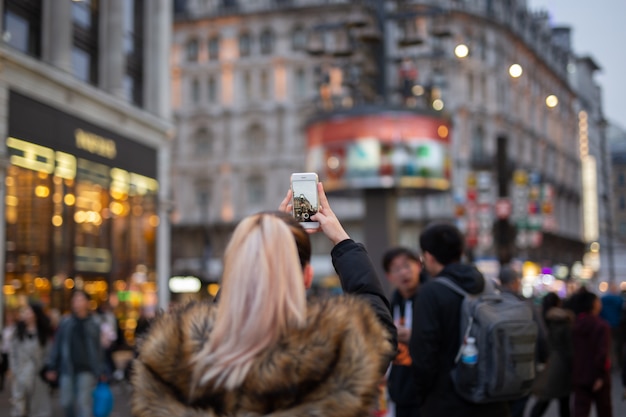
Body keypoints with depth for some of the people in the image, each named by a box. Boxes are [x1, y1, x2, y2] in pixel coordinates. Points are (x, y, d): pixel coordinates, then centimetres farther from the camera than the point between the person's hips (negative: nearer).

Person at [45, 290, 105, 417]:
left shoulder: (94, 323, 2)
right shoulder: (65, 323, 4)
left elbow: (98, 348, 4)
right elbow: (57, 346, 6)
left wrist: (101, 371, 2)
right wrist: (51, 367, 2)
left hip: (86, 369, -2)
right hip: (67, 369, 2)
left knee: (83, 402, -6)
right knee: (66, 402, 7)